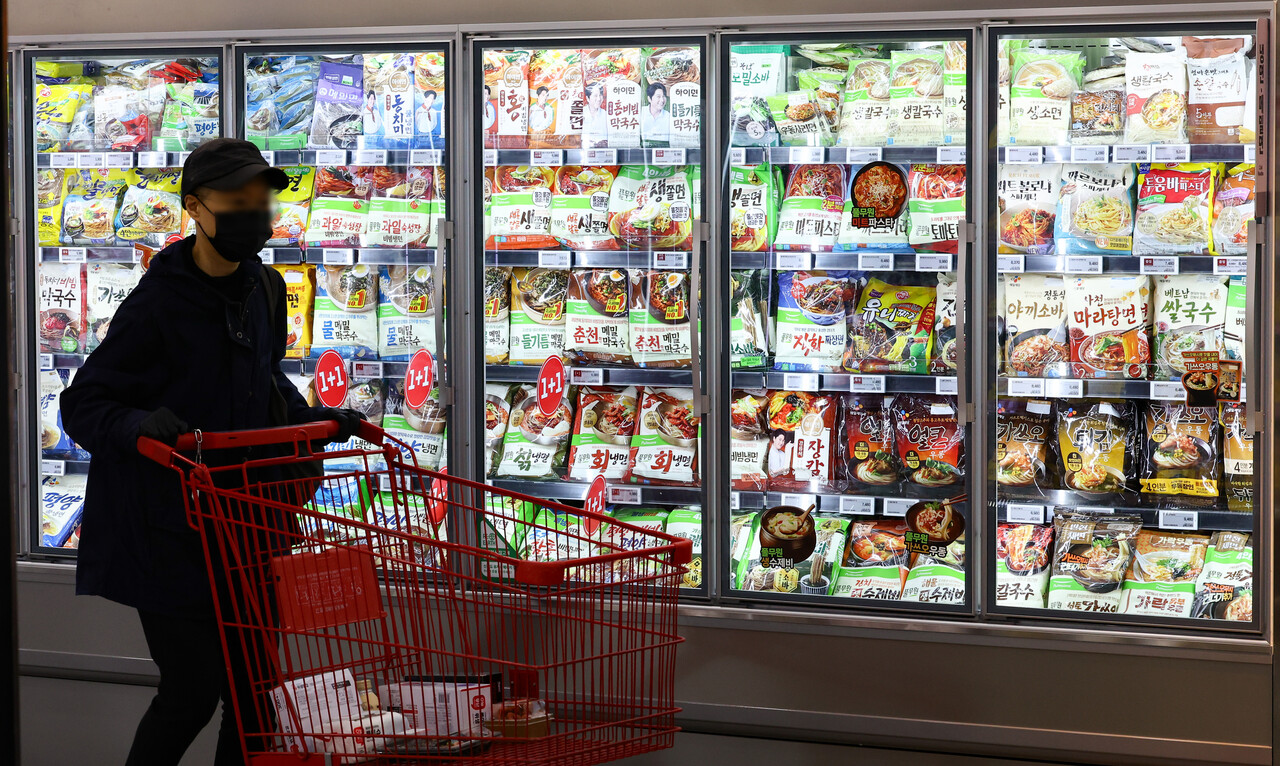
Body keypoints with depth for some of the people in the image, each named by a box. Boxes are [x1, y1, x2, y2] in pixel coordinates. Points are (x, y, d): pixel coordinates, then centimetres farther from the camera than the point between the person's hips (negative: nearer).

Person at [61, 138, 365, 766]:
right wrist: (139, 425, -32)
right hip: (167, 533, -7)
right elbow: (82, 405, -14)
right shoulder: (158, 303, -16)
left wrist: (316, 421, 8)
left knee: (255, 690, 10)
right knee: (193, 692, -6)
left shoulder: (263, 290, 6)